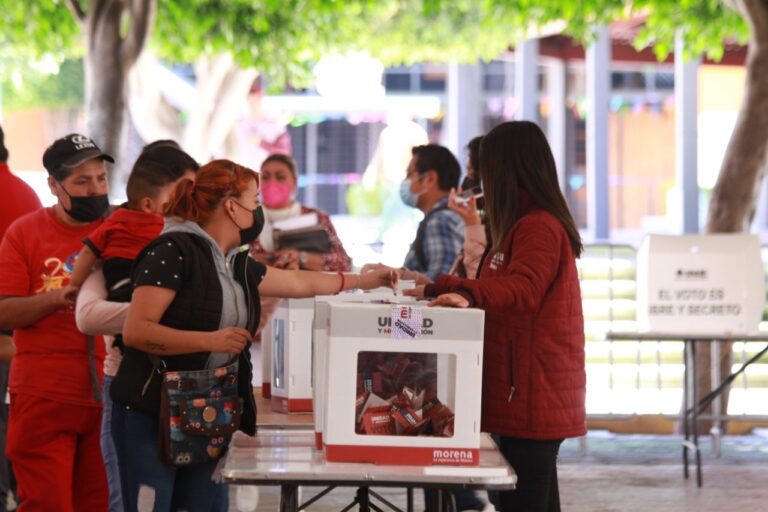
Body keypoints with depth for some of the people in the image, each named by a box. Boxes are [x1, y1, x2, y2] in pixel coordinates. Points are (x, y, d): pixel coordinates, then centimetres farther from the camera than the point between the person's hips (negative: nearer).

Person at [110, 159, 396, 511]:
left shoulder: (236, 264, 13)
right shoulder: (174, 251, -12)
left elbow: (299, 282, 29)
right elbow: (135, 331, -18)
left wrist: (362, 281, 34)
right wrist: (212, 340, -22)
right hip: (154, 414, -8)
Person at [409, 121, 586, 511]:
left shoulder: (539, 227, -14)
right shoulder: (525, 225, 21)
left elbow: (522, 288, -31)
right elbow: (498, 286, 32)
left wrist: (470, 294, -48)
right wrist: (437, 288, 35)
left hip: (534, 393, -11)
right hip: (529, 392, 11)